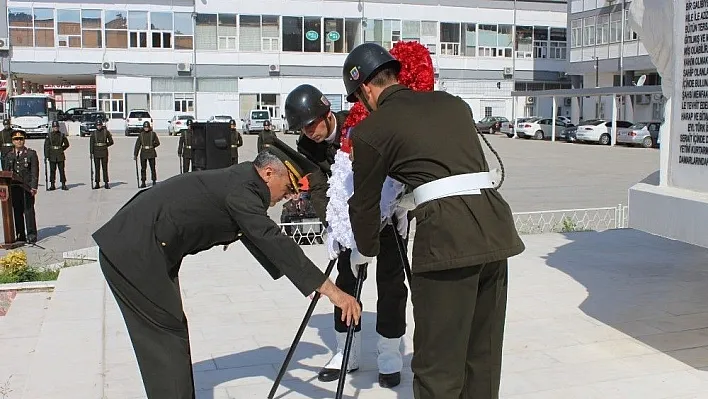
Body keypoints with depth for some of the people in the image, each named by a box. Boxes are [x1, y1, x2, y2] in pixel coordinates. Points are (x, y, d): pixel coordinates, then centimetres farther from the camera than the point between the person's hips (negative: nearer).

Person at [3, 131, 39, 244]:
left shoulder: (31, 154, 3)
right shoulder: (9, 156, 13)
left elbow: (34, 172, -3)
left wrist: (33, 187, -11)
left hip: (27, 187, -3)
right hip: (14, 188, 3)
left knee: (29, 211, -3)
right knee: (17, 211, 5)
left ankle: (31, 235, 3)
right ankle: (20, 235, 11)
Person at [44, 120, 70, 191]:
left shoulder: (62, 135, 5)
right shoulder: (49, 135, 1)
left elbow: (66, 144, 16)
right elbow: (46, 146, -2)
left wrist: (61, 149, 9)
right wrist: (46, 155, -8)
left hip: (60, 156, 0)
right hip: (52, 156, 0)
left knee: (62, 170, 1)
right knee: (52, 170, 4)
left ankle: (63, 185, 5)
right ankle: (52, 185, 9)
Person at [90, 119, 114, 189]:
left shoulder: (106, 132, 1)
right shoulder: (93, 133, 4)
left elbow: (111, 142, 7)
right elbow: (91, 143, 1)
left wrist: (105, 145, 5)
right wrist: (91, 153, -5)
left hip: (104, 152, -1)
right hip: (96, 152, 1)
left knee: (105, 168, 1)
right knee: (97, 168, 4)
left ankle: (106, 183, 4)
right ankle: (97, 184, 8)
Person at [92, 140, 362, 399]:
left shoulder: (240, 183, 11)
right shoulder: (241, 189, -18)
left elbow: (262, 242, 20)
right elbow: (274, 242, -25)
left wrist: (308, 279, 22)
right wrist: (330, 290, -25)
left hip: (135, 249, 10)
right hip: (134, 253, -10)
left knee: (171, 333, 15)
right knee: (168, 335, -5)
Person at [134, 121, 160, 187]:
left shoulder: (153, 133, 3)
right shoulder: (141, 134, 7)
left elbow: (157, 143, 8)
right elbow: (137, 145, 6)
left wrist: (150, 146, -1)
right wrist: (135, 154, 3)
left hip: (151, 153, -2)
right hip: (143, 153, 2)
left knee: (152, 167, 1)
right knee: (143, 168, 2)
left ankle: (154, 181, 13)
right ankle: (143, 182, 8)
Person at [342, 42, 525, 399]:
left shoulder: (371, 129, 5)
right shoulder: (452, 102, 21)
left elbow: (365, 203, 13)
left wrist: (367, 250, 30)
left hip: (448, 236, -6)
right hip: (496, 226, 7)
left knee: (438, 366, 5)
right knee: (483, 354, 17)